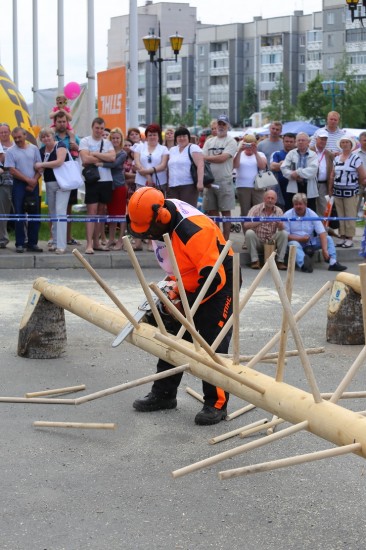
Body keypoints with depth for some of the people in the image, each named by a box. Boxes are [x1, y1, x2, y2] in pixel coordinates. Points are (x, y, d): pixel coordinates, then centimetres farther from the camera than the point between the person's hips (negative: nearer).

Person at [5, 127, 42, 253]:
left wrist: (34, 181, -7)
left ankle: (32, 243, 9)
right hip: (19, 185, -3)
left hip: (33, 184, 3)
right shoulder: (10, 151, -1)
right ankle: (19, 244, 0)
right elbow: (12, 171, -6)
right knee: (19, 214, -4)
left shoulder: (33, 148, 8)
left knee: (35, 214, 2)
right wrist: (28, 180, -11)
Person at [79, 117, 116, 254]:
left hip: (106, 180, 5)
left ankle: (96, 242, 17)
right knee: (92, 211, -8)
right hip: (92, 180, -5)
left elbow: (112, 157, -5)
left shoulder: (107, 143, 12)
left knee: (101, 211, 10)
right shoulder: (85, 141, 0)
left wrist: (95, 154, -10)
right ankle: (89, 244, -10)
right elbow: (85, 159, -15)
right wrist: (104, 158, -6)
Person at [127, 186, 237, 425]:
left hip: (219, 284, -9)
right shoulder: (161, 220, -8)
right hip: (189, 284, 9)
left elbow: (215, 278, -34)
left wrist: (185, 304, -27)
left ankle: (216, 404, -4)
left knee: (212, 344, -11)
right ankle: (164, 394, 21)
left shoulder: (194, 231, -36)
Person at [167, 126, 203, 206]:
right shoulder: (172, 150, 21)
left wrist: (200, 182, -23)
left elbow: (200, 165, -11)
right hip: (173, 187, 6)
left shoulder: (193, 148, 0)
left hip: (189, 186, -6)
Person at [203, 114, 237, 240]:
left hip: (224, 181, -5)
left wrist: (206, 157, -5)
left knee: (225, 211, -1)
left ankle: (225, 240, 3)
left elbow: (222, 158, -15)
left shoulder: (231, 142, -2)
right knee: (211, 211, 7)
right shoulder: (209, 142, 14)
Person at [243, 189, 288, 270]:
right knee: (249, 233, -30)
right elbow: (246, 225, -21)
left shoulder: (278, 211, -1)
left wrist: (279, 223, -37)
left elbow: (282, 228, -14)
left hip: (271, 242, 2)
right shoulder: (256, 209, -8)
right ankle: (255, 260, -19)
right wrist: (261, 221, -33)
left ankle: (280, 261, -14)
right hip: (257, 242, -1)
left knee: (284, 233, -22)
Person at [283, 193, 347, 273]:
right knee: (294, 244, -37)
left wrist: (325, 250, -24)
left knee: (328, 238, -14)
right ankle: (303, 264, -61)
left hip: (310, 243, 3)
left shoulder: (312, 214, -1)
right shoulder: (287, 215, -5)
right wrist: (300, 238, -21)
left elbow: (322, 233, -10)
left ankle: (333, 263, -29)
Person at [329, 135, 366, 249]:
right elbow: (332, 175, 14)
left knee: (350, 216, -3)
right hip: (338, 192, 5)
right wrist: (330, 188, 11)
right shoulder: (336, 159, 11)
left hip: (351, 192, -5)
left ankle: (350, 238, 2)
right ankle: (342, 237, 15)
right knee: (340, 216, 8)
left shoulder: (356, 158, -4)